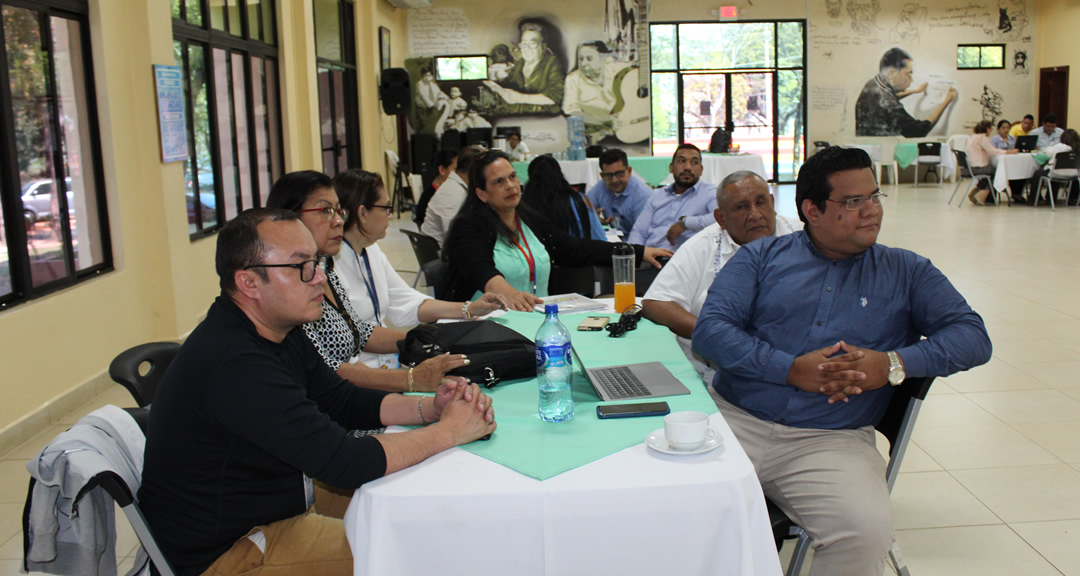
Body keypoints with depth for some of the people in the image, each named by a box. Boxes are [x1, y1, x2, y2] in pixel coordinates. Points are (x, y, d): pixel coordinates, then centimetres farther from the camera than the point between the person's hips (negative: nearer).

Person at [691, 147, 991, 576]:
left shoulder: (906, 272, 16)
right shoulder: (760, 257, 12)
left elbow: (973, 336, 8)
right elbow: (710, 329, -1)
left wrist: (895, 364, -10)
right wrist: (790, 369, -13)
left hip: (834, 440, 1)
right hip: (733, 417, 0)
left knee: (867, 534, -30)